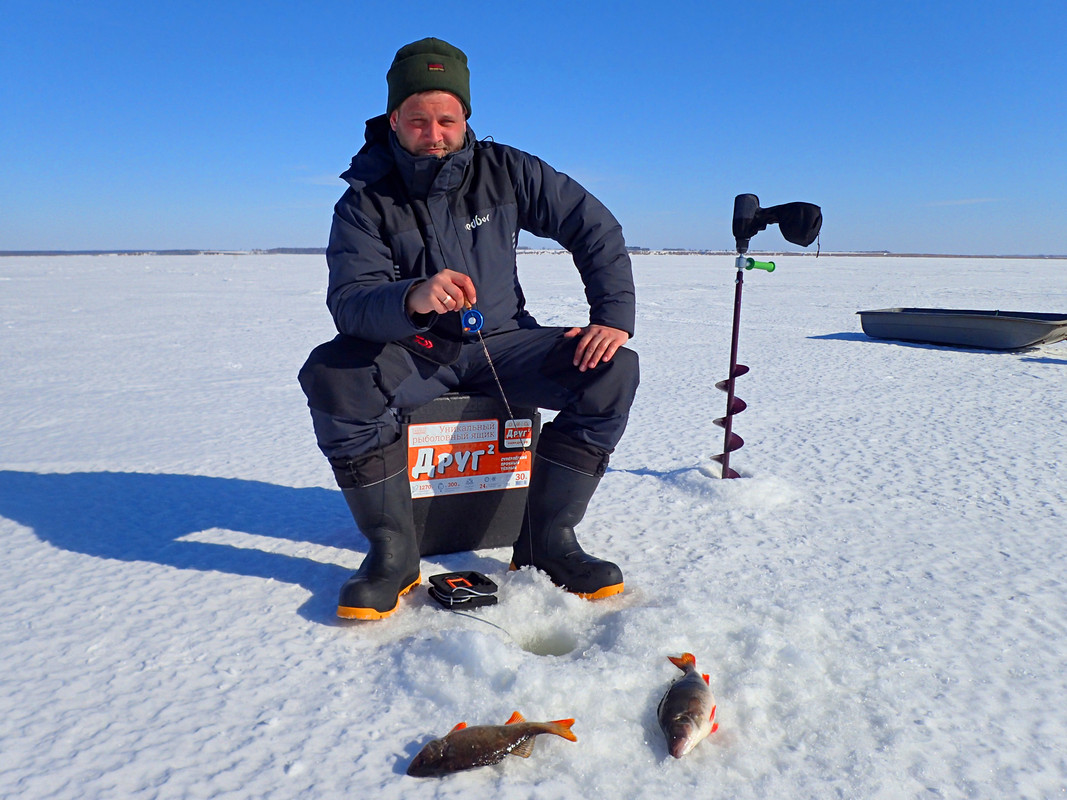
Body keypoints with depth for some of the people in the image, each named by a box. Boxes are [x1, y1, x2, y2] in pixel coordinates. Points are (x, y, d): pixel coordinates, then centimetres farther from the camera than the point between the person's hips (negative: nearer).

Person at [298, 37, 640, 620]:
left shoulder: (505, 170, -3)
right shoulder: (366, 199, -8)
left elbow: (596, 229, -1)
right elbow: (348, 301, -21)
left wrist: (614, 317, -13)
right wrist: (411, 299, -43)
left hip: (502, 343, 2)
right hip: (411, 353, -1)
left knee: (613, 369, -21)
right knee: (331, 378, -32)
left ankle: (545, 542, -12)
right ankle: (393, 553, -16)